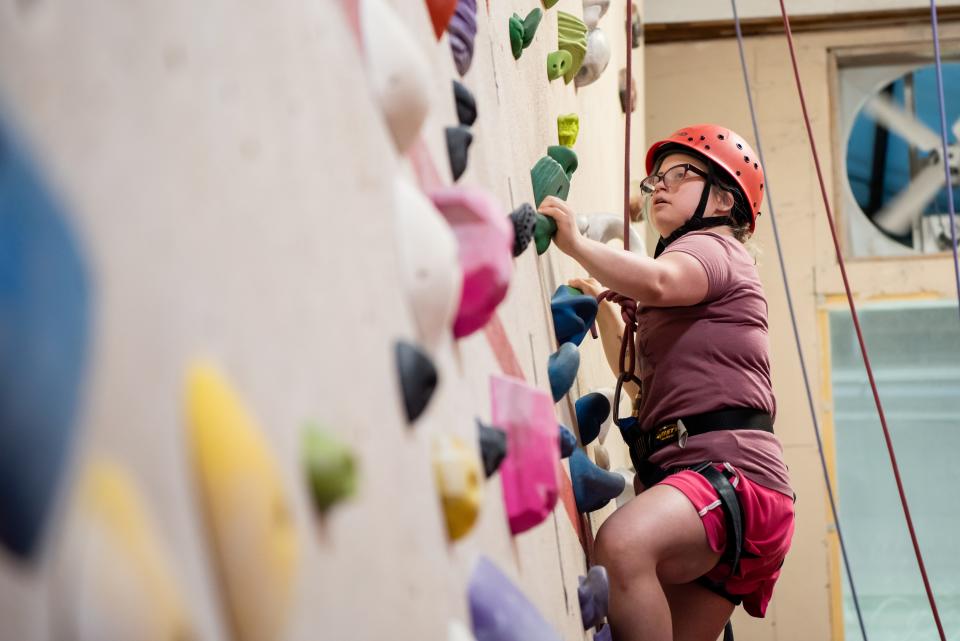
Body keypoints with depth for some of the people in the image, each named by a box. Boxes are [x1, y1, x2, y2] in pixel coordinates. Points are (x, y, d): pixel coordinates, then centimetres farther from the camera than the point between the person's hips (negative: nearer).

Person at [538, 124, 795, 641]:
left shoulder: (712, 246, 4)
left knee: (621, 546, -38)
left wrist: (576, 243, -25)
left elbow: (657, 282, -23)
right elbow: (644, 383, 39)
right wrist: (604, 307, 30)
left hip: (728, 468, -11)